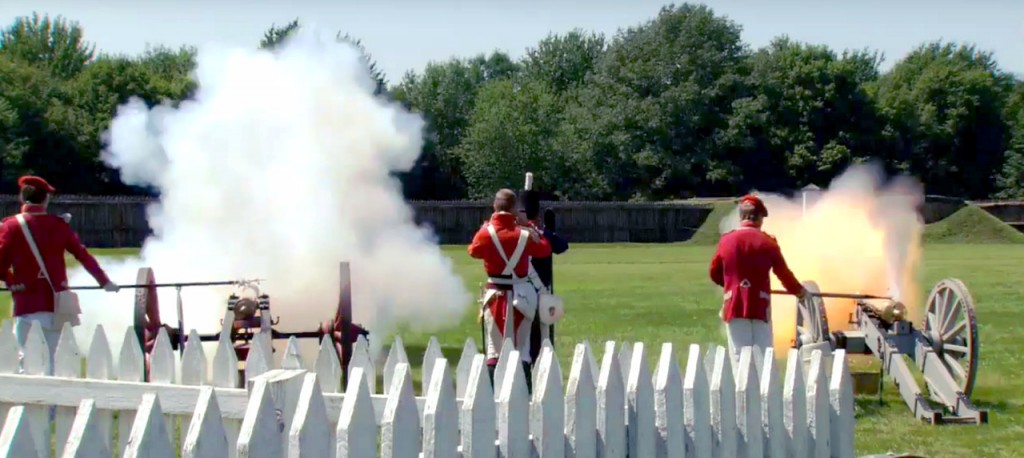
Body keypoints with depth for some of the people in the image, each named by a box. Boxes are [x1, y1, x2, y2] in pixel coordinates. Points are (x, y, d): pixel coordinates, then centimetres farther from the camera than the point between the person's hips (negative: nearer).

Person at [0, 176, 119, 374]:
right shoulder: (59, 224, 4)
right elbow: (83, 255, 8)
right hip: (55, 302, 3)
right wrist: (105, 282, 16)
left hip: (26, 302, -3)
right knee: (55, 356, 10)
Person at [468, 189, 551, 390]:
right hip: (521, 296, 0)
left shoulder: (486, 233, -8)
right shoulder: (524, 234, -9)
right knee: (521, 349, 6)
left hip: (495, 296, 0)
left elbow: (474, 251, 12)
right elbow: (545, 249, 8)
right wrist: (532, 229, 16)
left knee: (494, 349, 6)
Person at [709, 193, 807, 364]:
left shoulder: (726, 240, 0)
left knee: (739, 357, 4)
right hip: (760, 306, -1)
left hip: (734, 306, 1)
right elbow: (783, 272, 4)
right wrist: (798, 290, 23)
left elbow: (715, 274, 10)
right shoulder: (767, 241, -4)